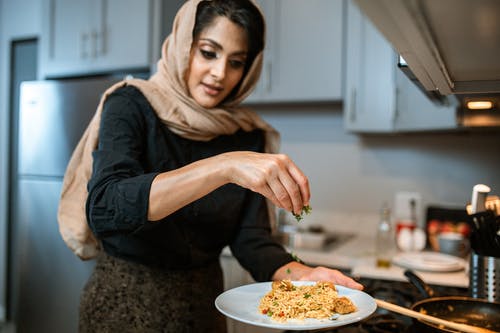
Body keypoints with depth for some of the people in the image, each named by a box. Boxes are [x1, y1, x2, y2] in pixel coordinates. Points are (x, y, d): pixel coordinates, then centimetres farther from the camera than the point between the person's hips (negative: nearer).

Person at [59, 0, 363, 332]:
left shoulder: (247, 134, -4)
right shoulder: (131, 105, -14)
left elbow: (250, 238, -7)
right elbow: (104, 210, -29)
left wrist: (298, 275, -27)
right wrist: (222, 167, -39)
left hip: (204, 304, 4)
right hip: (125, 302, -3)